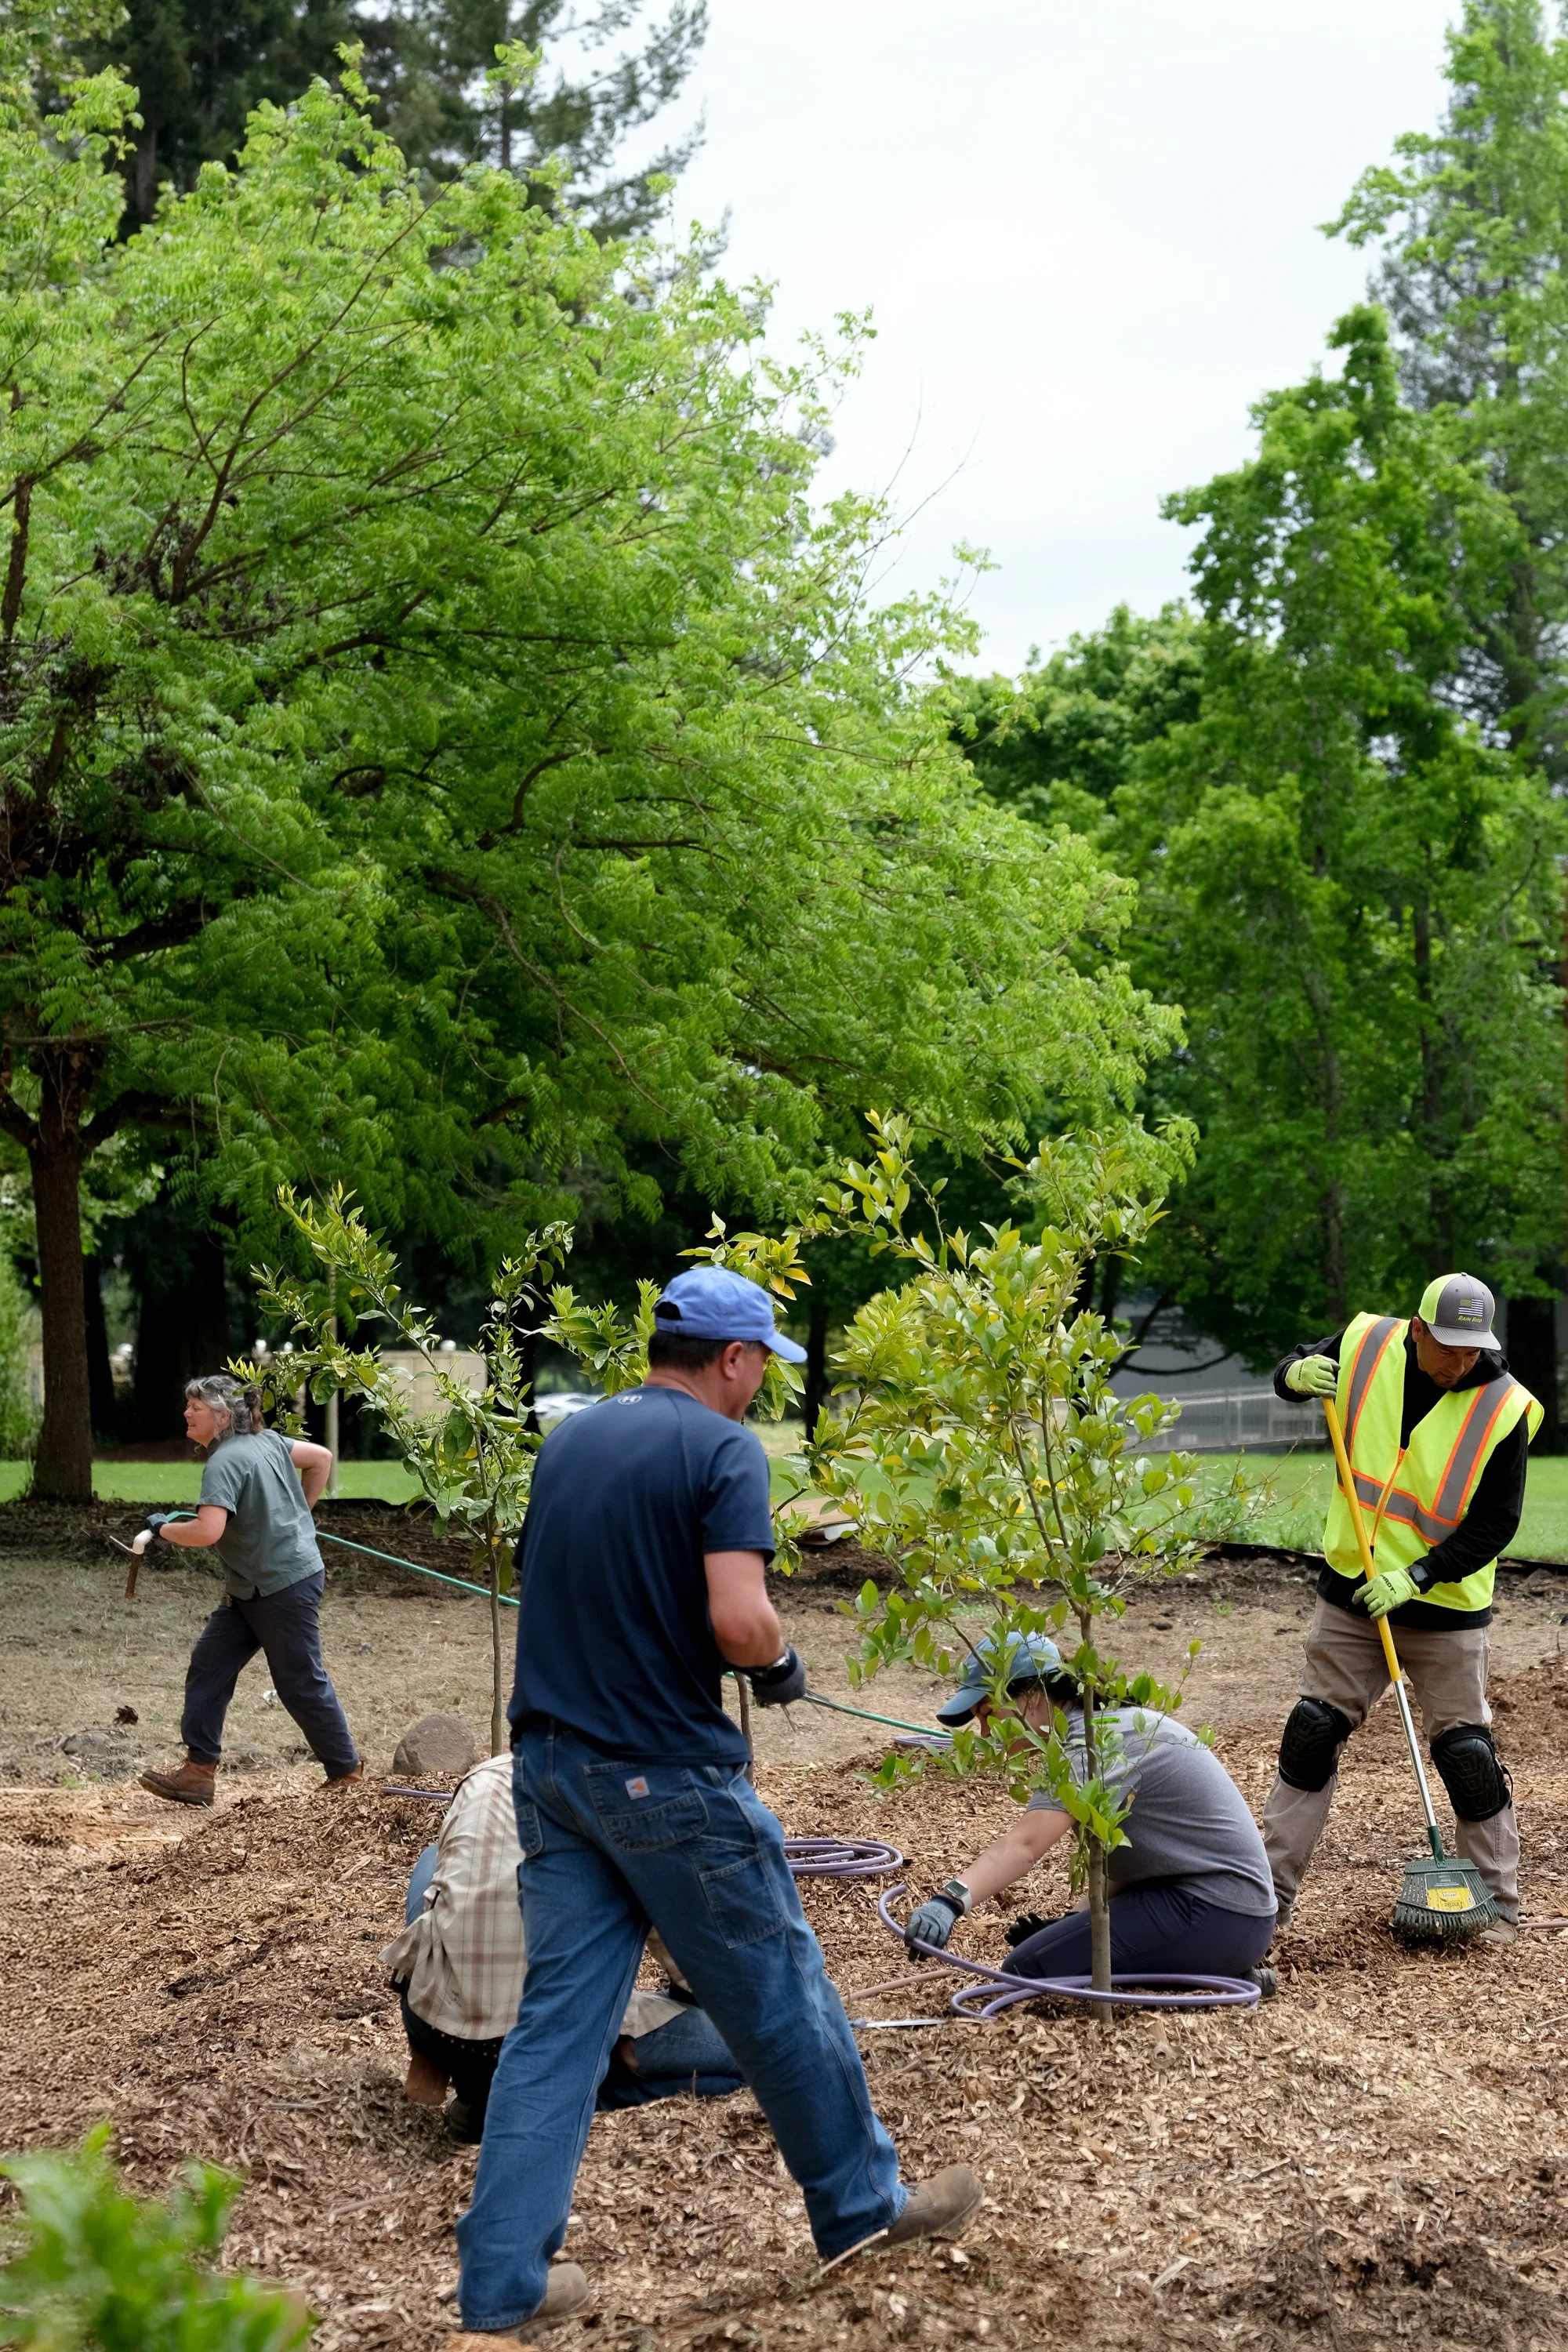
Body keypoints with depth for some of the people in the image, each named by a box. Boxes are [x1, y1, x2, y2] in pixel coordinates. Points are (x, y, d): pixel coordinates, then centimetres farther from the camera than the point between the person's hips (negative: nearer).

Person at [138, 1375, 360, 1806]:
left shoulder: (224, 1462, -21)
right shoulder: (266, 1440, 6)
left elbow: (207, 1531, -33)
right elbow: (321, 1458, 16)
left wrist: (163, 1529, -15)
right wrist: (298, 1513, 20)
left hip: (286, 1586, -10)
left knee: (301, 1683, 2)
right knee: (208, 1667, 5)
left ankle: (346, 1772, 16)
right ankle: (198, 1773, 5)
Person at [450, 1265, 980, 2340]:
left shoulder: (568, 1441, 10)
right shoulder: (722, 1449, -13)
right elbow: (739, 1620, -23)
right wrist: (782, 1661, -3)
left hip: (551, 1765, 7)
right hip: (667, 1775, -7)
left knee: (560, 2018, 9)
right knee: (779, 1995, 11)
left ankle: (501, 2284, 8)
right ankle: (864, 2204, 29)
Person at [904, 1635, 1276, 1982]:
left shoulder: (1097, 1741, -18)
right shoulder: (1103, 1724, 13)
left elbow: (1024, 1844, -35)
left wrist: (951, 1899, -48)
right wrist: (1077, 1927, 4)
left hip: (1216, 1913, -10)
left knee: (1030, 1969, -15)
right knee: (1042, 1945, 15)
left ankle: (1204, 1984, -7)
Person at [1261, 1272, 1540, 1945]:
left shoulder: (1503, 1407, -17)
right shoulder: (1366, 1346, -9)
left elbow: (1495, 1523, -14)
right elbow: (1292, 1368, 10)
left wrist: (1415, 1576, -22)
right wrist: (1298, 1374, -14)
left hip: (1446, 1611, -3)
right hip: (1350, 1592, 3)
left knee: (1467, 1756, 0)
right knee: (1310, 1735, 6)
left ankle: (1498, 1906, 16)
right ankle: (1271, 1891, 15)